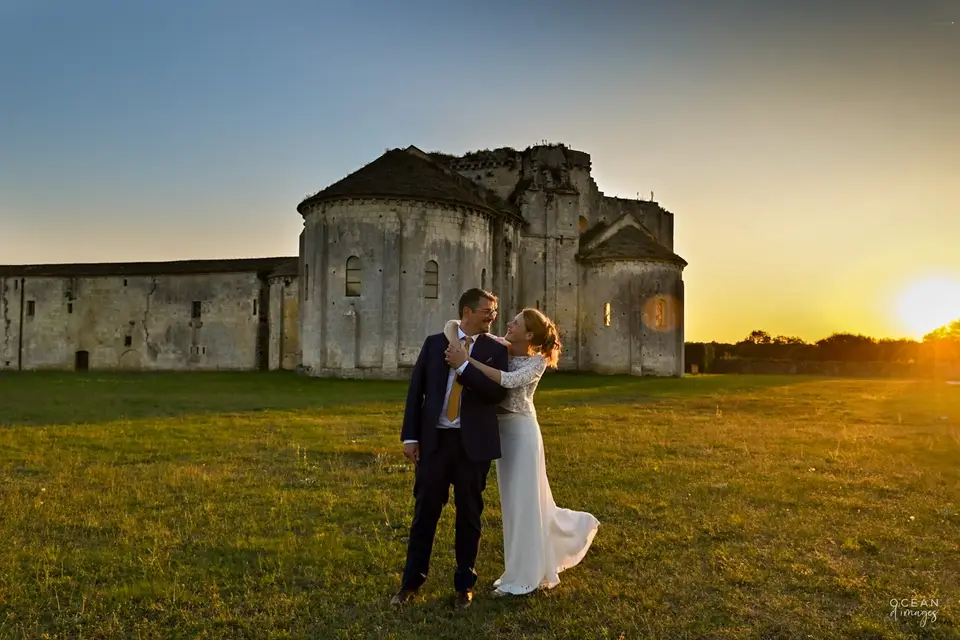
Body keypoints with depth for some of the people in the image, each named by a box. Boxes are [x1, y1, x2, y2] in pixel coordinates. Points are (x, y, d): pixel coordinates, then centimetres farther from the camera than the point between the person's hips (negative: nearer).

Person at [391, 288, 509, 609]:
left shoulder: (495, 349, 2)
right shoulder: (434, 342, 6)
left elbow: (498, 392, -12)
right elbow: (416, 389, 4)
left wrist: (463, 366, -17)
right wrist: (410, 436, -2)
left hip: (473, 442, 0)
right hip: (434, 439, 1)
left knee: (469, 514, 10)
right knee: (425, 511, 7)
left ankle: (464, 584, 25)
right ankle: (411, 581, 22)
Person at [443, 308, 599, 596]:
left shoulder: (537, 361, -12)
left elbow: (509, 381, -31)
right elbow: (453, 325, 3)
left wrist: (467, 362, -33)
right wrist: (456, 346, -17)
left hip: (521, 430, -7)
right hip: (501, 429, 7)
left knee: (523, 500, 2)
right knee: (514, 499, 17)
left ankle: (522, 577, 15)